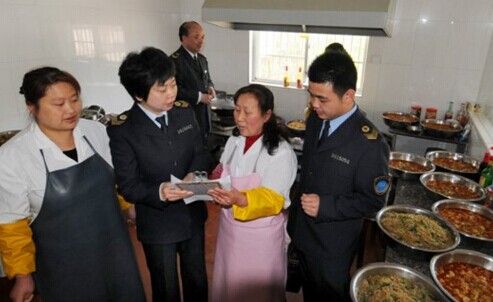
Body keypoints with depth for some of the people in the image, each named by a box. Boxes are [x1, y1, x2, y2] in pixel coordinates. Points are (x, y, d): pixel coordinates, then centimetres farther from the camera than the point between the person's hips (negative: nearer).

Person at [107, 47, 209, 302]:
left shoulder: (185, 113, -6)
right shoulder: (122, 130, -19)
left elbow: (199, 154, 1)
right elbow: (128, 187, -17)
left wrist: (194, 174, -20)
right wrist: (160, 192, -35)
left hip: (193, 216, 4)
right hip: (157, 225, -4)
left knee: (198, 281, 26)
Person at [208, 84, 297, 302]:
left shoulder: (281, 152, -21)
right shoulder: (234, 141, -1)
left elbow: (272, 200, -24)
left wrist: (240, 200, -40)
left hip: (260, 235, -6)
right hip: (229, 227, 6)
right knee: (228, 284, 25)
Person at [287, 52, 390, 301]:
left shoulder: (369, 143, -25)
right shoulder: (315, 120, -4)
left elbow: (373, 200, -17)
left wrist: (325, 206, -27)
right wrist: (298, 204, 9)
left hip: (332, 244, -6)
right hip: (302, 232, 6)